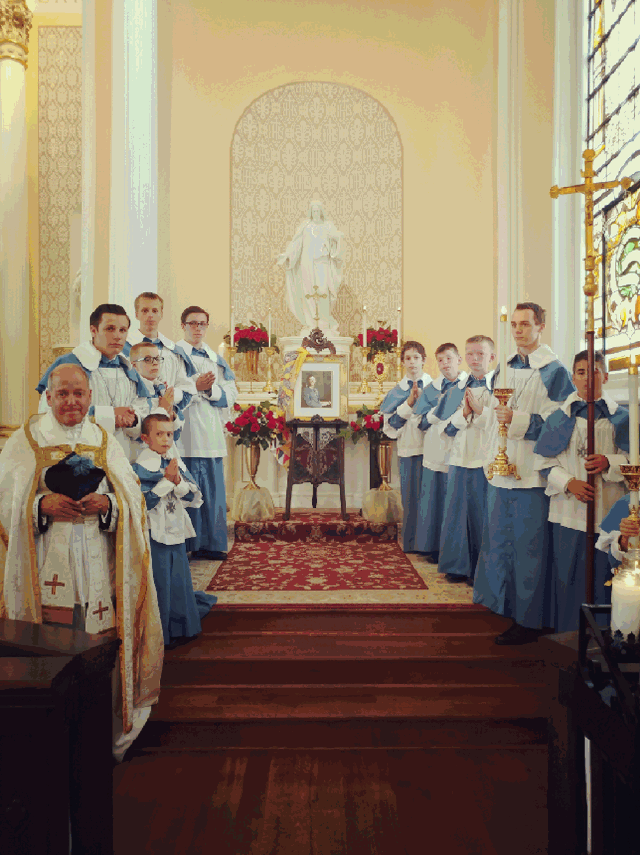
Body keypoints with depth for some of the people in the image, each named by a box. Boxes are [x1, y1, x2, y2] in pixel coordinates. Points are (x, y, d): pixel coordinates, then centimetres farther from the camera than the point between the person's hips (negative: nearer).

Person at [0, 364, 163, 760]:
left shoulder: (106, 441, 12)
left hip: (98, 566, 2)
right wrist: (42, 504, -16)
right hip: (46, 565, -1)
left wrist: (106, 503, -14)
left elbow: (133, 497, 6)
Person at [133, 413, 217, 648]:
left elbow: (194, 497, 2)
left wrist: (178, 481, -15)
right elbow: (143, 501, -21)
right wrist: (167, 480, -20)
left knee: (180, 578, 18)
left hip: (176, 531, 6)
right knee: (159, 582, 2)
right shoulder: (141, 466, -12)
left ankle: (180, 628, 37)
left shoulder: (176, 463, 6)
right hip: (154, 534, -6)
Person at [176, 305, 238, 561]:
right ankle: (183, 545, 5)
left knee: (213, 489, 6)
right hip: (184, 435, -5)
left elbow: (231, 393, 10)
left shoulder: (216, 359, 19)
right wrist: (195, 386, -16)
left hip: (211, 433, 5)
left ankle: (209, 544, 15)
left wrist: (211, 388, -7)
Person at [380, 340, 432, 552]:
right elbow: (391, 424, 1)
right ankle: (411, 543, 15)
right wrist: (409, 403, -8)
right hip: (408, 451, 1)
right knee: (411, 498, 4)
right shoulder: (397, 391, 10)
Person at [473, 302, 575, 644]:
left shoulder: (554, 371, -6)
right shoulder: (504, 369, 14)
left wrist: (517, 420, -22)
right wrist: (489, 458, 14)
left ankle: (530, 620, 13)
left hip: (532, 474, -7)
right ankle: (507, 609, 29)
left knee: (528, 547, 0)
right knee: (500, 544, 14)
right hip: (500, 473, 7)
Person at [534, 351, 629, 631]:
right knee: (568, 574, 4)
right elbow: (544, 462, 3)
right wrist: (569, 482, -11)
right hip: (569, 510, 0)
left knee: (604, 574, 2)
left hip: (608, 509, 0)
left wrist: (609, 463, -14)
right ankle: (568, 633, 19)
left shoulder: (620, 416, 7)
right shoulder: (559, 418, 7)